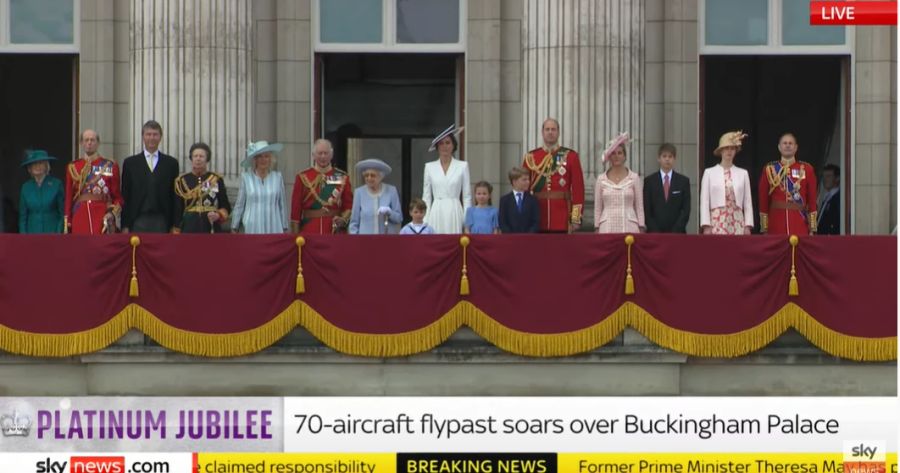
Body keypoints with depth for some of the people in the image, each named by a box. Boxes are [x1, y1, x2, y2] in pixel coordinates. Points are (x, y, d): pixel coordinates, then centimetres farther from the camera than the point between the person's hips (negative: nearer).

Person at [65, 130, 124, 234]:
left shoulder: (110, 166, 6)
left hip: (103, 218, -1)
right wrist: (67, 224, 3)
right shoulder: (73, 167, 10)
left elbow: (117, 197, 7)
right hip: (79, 217, 1)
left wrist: (112, 213, -11)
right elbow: (68, 198, 10)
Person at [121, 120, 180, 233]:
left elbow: (175, 196, 8)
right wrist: (125, 226, 1)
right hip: (138, 222, 0)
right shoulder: (130, 163, 9)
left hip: (162, 222, 0)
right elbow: (125, 197, 7)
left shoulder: (171, 163, 9)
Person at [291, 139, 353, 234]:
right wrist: (295, 235, -2)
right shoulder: (303, 177, 3)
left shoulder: (342, 177, 6)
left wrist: (343, 219, -12)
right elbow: (296, 208, 3)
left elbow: (349, 204, 8)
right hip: (309, 232, -1)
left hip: (335, 231, 1)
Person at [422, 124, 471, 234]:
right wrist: (425, 220, 2)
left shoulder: (462, 166, 5)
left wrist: (467, 221, -2)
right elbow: (426, 197, 10)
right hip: (436, 213, 1)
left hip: (454, 212, -1)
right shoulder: (430, 167, 9)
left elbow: (467, 196, 5)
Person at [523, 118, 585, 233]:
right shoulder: (531, 157, 7)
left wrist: (576, 218, -6)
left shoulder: (570, 156, 3)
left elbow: (578, 188, 0)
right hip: (537, 220, 1)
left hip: (562, 220, -1)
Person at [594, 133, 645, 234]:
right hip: (607, 228, 1)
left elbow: (639, 206, 5)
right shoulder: (601, 179, 8)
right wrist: (597, 228, 5)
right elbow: (597, 208, 10)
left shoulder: (634, 178, 4)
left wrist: (641, 228, -1)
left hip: (629, 227, -1)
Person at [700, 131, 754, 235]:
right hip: (717, 222, -1)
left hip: (737, 222, 1)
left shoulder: (743, 173, 11)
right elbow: (704, 201, 2)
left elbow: (748, 202, 9)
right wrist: (706, 226, -6)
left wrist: (748, 226, 0)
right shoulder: (709, 173, 6)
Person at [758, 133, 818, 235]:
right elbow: (763, 201, 6)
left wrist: (812, 230, 1)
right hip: (776, 227, 0)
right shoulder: (769, 170, 6)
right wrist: (764, 230, 2)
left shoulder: (807, 169, 6)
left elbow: (812, 201, 6)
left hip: (800, 226, 0)